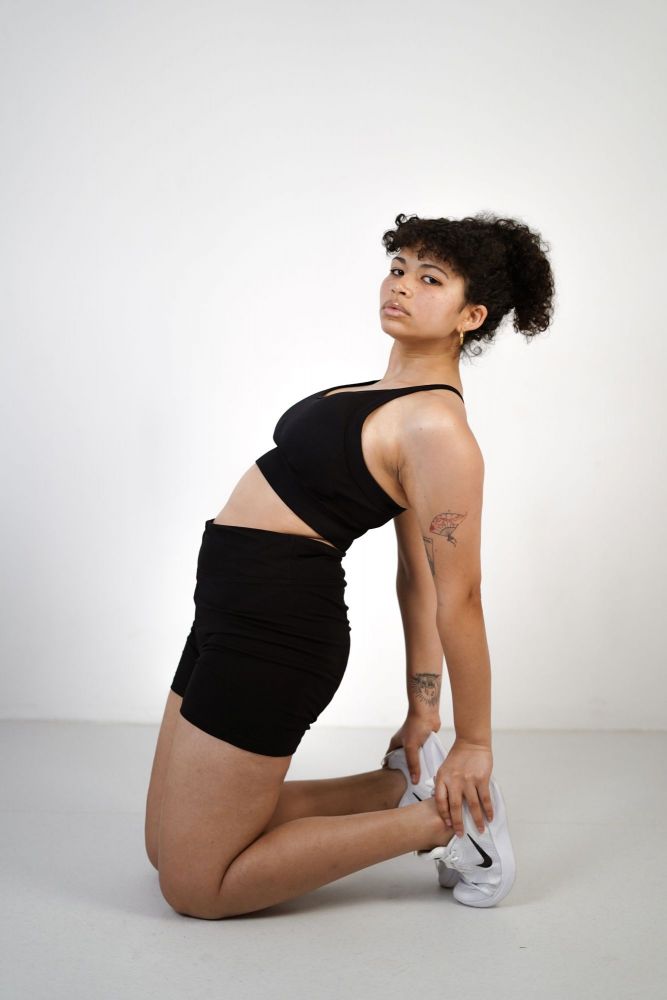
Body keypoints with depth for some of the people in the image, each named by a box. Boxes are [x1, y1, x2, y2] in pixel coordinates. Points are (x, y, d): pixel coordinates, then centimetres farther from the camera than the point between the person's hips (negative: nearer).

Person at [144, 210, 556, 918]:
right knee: (172, 849, 20)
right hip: (240, 613, 10)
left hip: (272, 628, -10)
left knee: (195, 885, 2)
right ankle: (407, 786, 20)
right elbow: (415, 576, 11)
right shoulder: (398, 396, 11)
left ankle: (438, 817, 5)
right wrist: (423, 710, 13)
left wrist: (474, 743, -8)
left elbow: (458, 598, -15)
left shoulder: (437, 428, -19)